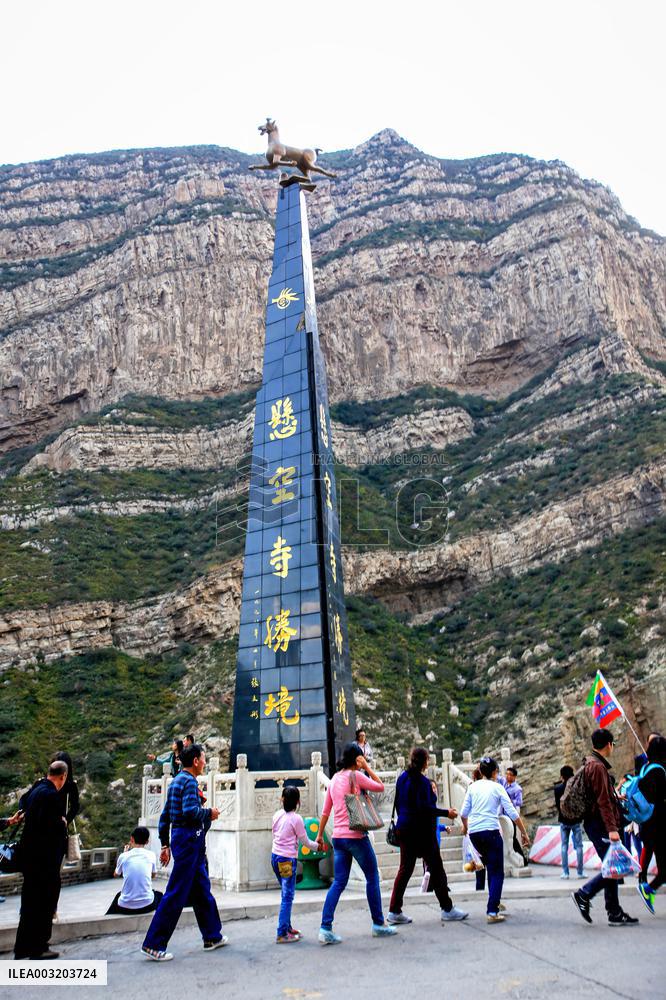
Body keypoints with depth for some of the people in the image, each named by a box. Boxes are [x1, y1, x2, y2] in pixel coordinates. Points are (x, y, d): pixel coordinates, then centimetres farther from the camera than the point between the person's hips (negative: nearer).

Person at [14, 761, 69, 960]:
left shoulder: (35, 789, 5)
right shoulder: (51, 794, -22)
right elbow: (49, 823, -29)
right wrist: (63, 823, -9)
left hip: (31, 855, 9)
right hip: (45, 858, -9)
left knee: (30, 901, 20)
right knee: (45, 900, 3)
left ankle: (23, 947, 32)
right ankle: (38, 948, 11)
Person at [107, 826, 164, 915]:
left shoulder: (123, 856, -2)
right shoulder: (151, 855, -2)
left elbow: (116, 875, 17)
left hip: (125, 907, 1)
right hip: (147, 905, -1)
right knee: (159, 894, 32)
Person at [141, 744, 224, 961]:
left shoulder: (176, 781, 15)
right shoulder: (190, 781, -14)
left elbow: (164, 816, 17)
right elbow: (190, 811, -28)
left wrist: (165, 845, 20)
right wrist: (209, 813, -11)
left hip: (186, 839, 10)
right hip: (189, 839, -10)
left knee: (202, 890, 17)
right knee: (176, 894, -4)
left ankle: (212, 937, 26)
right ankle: (153, 944, 3)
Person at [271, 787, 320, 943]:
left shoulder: (277, 815, 5)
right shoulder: (296, 819, -13)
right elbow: (305, 842, -5)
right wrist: (318, 846, 12)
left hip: (275, 856, 7)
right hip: (287, 860, -7)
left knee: (286, 895, 17)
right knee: (287, 897, -2)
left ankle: (287, 927, 25)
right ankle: (282, 934, -1)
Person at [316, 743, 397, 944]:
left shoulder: (335, 779, 11)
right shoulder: (355, 775, -11)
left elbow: (325, 811, 14)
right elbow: (380, 787, -1)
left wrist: (320, 835, 19)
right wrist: (367, 767, 0)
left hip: (338, 837, 7)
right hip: (356, 836, -7)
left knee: (339, 883, 8)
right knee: (372, 879, 9)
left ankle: (325, 928, 0)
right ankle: (378, 924, 18)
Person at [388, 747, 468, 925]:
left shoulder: (402, 778, 8)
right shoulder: (422, 781, -16)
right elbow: (424, 807, -23)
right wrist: (446, 813, -16)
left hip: (405, 829, 8)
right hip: (421, 830, -8)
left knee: (405, 869, 10)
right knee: (436, 868, 5)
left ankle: (394, 911, 10)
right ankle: (447, 909, 14)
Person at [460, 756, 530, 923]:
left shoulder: (473, 786, 8)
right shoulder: (497, 788, 1)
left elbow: (463, 813, 8)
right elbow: (512, 814, -2)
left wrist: (465, 827, 27)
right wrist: (524, 833, 7)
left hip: (474, 833, 4)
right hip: (491, 831, -4)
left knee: (491, 867, 25)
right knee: (497, 873, 3)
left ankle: (495, 902, 32)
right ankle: (492, 912, -6)